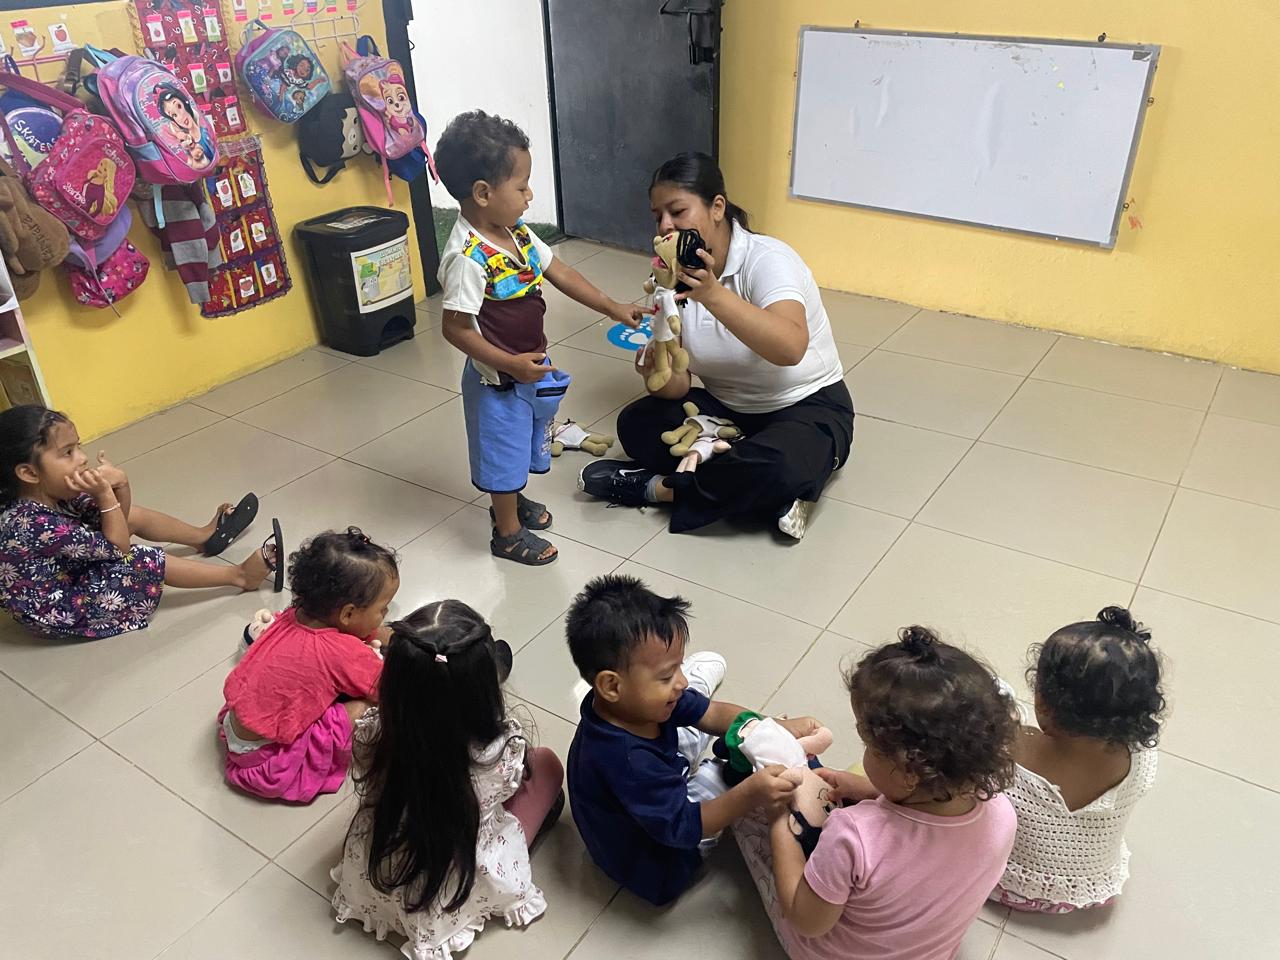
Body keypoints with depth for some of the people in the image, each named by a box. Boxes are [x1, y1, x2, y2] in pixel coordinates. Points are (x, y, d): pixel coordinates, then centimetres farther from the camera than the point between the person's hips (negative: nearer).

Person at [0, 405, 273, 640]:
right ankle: (239, 575, -8)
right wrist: (105, 493, -30)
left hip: (68, 572, 9)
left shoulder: (51, 494, -11)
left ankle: (206, 535, 30)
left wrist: (120, 483, -20)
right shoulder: (33, 524, -36)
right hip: (58, 613, -9)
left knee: (134, 516, 9)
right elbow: (117, 547, -25)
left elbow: (118, 519, -1)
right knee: (143, 562, -20)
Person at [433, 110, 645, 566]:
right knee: (504, 450, 11)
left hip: (530, 366, 8)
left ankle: (512, 500, 52)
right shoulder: (468, 259, -29)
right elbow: (456, 329, -26)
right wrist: (510, 364, -29)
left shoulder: (517, 232, -3)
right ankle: (508, 532, 31)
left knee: (522, 441, 27)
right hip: (498, 378, -8)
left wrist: (615, 309, 4)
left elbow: (561, 273, 5)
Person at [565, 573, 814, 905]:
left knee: (708, 663, 9)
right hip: (656, 865, -8)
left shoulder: (640, 698, -20)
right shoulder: (625, 760, -43)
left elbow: (710, 714, -10)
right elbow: (682, 827, -34)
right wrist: (749, 796, -45)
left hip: (661, 785, 8)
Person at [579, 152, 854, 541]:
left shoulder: (767, 259, -20)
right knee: (635, 424, -15)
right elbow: (678, 388, -7)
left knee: (777, 467, -38)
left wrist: (712, 294, -49)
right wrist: (659, 371, -31)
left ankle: (656, 487, -12)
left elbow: (790, 348, -40)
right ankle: (771, 495, -18)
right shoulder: (677, 276, -4)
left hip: (808, 407, -6)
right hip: (726, 409, 6)